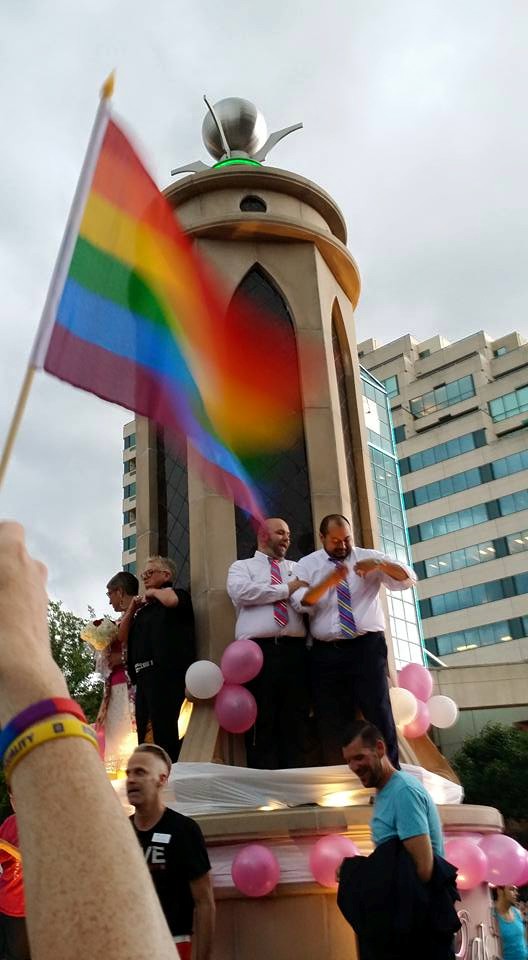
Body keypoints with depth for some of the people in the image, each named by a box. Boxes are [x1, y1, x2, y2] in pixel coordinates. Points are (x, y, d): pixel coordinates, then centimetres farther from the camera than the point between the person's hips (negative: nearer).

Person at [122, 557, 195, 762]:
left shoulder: (178, 594, 4)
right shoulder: (144, 609, 24)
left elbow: (171, 600, -21)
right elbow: (123, 637, 21)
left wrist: (154, 592, -1)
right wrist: (132, 609, 10)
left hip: (166, 674, -9)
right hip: (144, 676, 9)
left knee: (164, 732, -15)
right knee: (144, 737, 10)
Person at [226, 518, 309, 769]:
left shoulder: (296, 568, 26)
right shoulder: (241, 566, 16)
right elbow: (241, 592, -7)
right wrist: (286, 589, -1)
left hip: (294, 649, 3)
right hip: (257, 649, -3)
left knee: (295, 722, 1)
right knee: (261, 721, -3)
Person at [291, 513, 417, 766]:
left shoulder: (368, 557, 10)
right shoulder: (307, 564, 10)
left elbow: (408, 579, 1)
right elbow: (300, 602, -5)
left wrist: (380, 564, -17)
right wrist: (329, 581, -19)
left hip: (367, 647, -1)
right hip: (326, 653, 1)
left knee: (377, 712, -8)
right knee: (332, 722, 4)